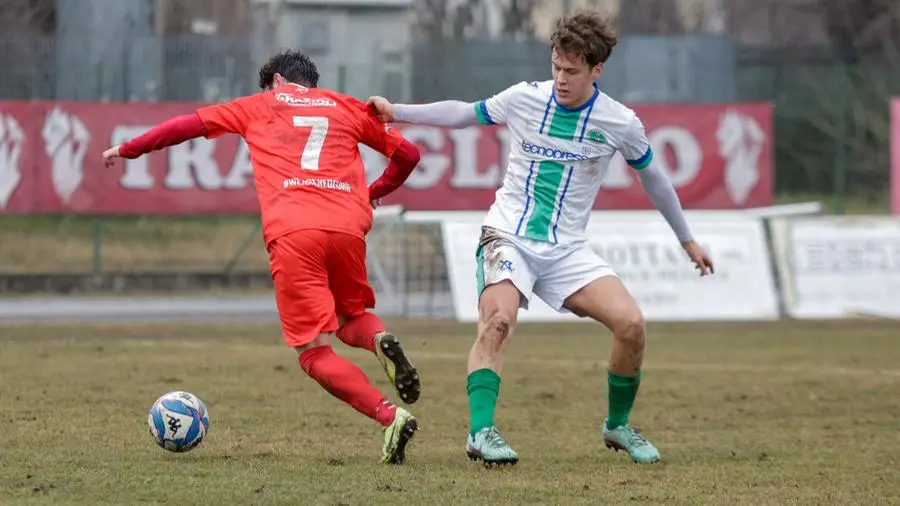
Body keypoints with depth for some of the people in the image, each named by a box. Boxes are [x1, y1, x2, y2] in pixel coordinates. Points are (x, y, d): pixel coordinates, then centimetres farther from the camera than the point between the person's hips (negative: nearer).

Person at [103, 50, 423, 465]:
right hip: (348, 225, 3)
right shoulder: (347, 108, 27)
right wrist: (375, 192, 46)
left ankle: (390, 417, -21)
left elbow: (187, 125, 26)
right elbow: (408, 154, 29)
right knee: (350, 318, 27)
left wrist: (128, 150, 39)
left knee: (313, 351, 0)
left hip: (292, 232, -3)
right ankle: (381, 341, -10)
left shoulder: (261, 106, 24)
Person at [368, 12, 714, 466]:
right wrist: (397, 112, 2)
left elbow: (651, 176, 13)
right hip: (509, 236, -2)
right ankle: (480, 432, -28)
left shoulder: (620, 124, -4)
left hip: (567, 249, 2)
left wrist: (687, 240, 21)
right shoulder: (524, 99, -5)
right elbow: (463, 114, 11)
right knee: (497, 322, -29)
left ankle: (618, 426, 7)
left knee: (630, 323, -15)